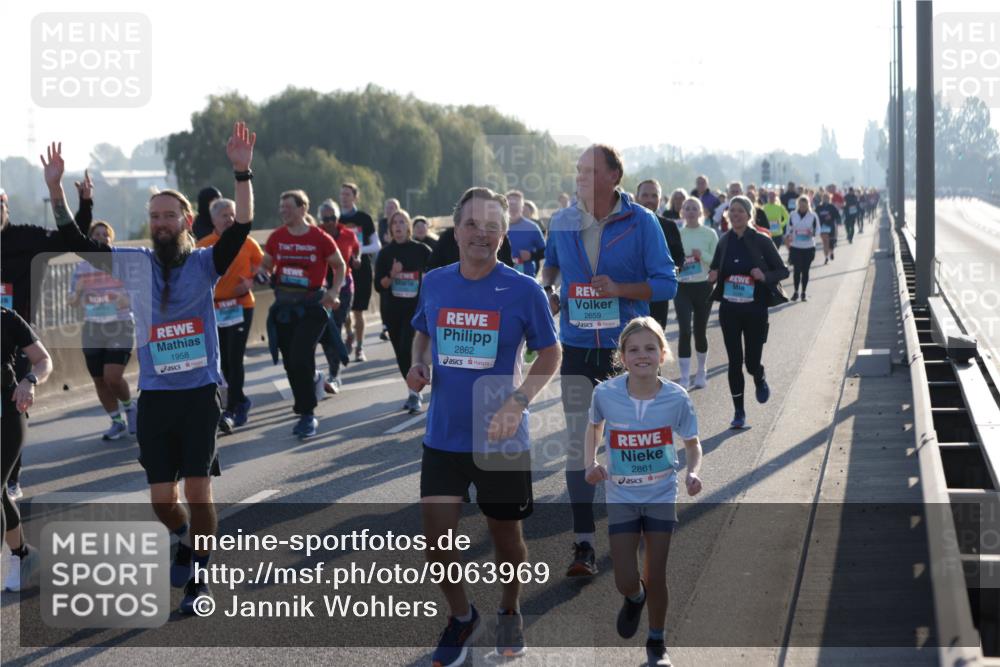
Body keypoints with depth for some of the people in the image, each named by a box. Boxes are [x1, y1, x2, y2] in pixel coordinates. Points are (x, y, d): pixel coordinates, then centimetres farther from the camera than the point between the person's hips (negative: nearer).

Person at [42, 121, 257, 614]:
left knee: (198, 491, -3)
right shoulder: (135, 264, 5)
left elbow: (241, 228, -17)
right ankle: (185, 541, 37)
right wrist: (55, 189, -10)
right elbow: (76, 242, 1)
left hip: (200, 393, -2)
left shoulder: (205, 263, -2)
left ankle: (199, 577, 14)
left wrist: (242, 173, -29)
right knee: (162, 499, 4)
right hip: (154, 396, 2)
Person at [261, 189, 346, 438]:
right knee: (290, 362, 8)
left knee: (300, 359, -14)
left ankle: (307, 415, -2)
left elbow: (340, 266, 6)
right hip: (284, 304, 4)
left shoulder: (321, 238, -7)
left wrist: (334, 291, -8)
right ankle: (313, 379, 41)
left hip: (312, 305, -4)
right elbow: (266, 265, 15)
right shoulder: (276, 238, 2)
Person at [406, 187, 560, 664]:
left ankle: (509, 612, 40)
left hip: (502, 441, -2)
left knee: (505, 537, 11)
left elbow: (549, 354, -3)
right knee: (436, 538, -3)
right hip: (444, 437, 2)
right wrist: (418, 364, -5)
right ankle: (460, 617, 23)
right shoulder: (435, 283, -2)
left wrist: (517, 403, -17)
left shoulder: (524, 291, -11)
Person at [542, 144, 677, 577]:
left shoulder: (641, 222, -8)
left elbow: (666, 283, -9)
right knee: (578, 442, -5)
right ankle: (583, 545, -4)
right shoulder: (562, 222, 2)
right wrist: (547, 287, 1)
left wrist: (620, 289, -23)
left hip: (627, 347, -2)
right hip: (577, 346, 2)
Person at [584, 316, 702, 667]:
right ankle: (635, 598, 36)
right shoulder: (605, 394, -15)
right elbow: (595, 426, 8)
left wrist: (693, 472, -19)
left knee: (655, 577, 4)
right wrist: (591, 463, -7)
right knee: (625, 581, -3)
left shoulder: (676, 398, -16)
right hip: (621, 497, 0)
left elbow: (692, 443, 0)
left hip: (661, 496, 0)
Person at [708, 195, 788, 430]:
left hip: (755, 309, -3)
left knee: (752, 361, 0)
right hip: (729, 309, 3)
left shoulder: (761, 241, -6)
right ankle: (739, 411, 11)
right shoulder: (725, 241, 4)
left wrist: (765, 276, -20)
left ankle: (760, 380, 37)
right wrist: (713, 275, -5)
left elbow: (783, 271, -1)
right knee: (734, 361, 1)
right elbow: (714, 268, 18)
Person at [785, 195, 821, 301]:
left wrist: (812, 233, -21)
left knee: (805, 270, 3)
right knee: (796, 270, -1)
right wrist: (788, 240, 1)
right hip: (795, 247, 1)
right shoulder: (793, 215, 3)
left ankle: (803, 292, 12)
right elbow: (789, 230, 10)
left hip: (809, 247, -1)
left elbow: (817, 230, 0)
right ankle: (796, 291, 11)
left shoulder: (813, 216, -2)